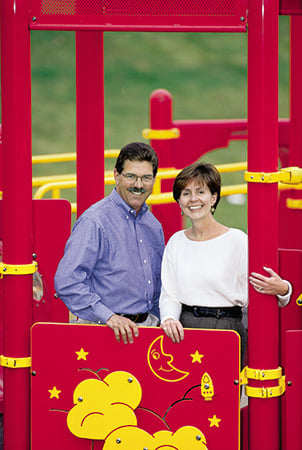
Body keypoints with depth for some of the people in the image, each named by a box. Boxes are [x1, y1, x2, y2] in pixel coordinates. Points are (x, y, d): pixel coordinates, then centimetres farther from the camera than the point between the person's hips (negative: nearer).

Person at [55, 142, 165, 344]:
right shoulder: (94, 222, -9)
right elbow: (67, 282, -16)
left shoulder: (153, 226, 14)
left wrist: (160, 320, 15)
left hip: (147, 325, 6)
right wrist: (109, 316, -21)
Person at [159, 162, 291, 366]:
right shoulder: (176, 242, 12)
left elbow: (254, 294, -5)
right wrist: (169, 318, -7)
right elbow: (169, 295, 14)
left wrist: (282, 290, -26)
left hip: (226, 329, -3)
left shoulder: (237, 240, -2)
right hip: (184, 330, 3)